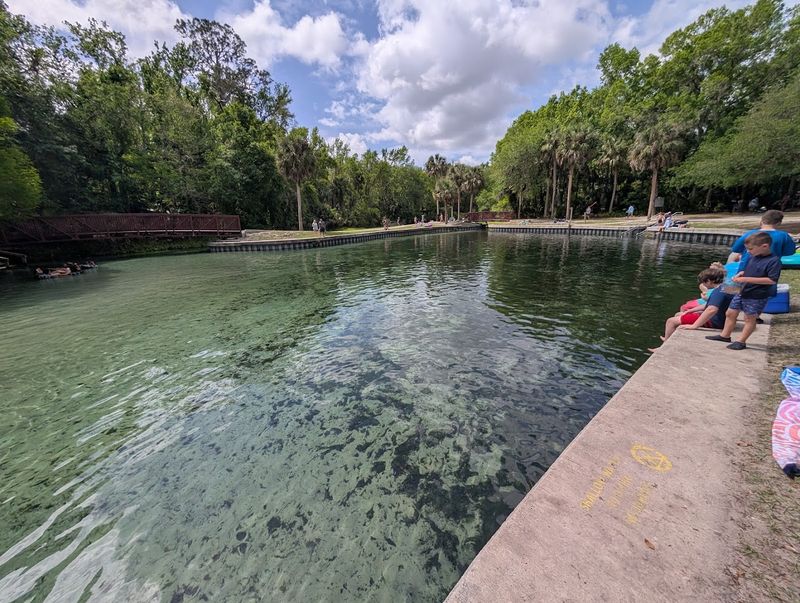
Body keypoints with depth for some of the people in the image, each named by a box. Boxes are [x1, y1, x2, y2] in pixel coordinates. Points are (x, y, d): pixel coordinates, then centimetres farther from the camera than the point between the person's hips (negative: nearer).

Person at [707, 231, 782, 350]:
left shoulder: (774, 261, -17)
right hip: (742, 292, 7)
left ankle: (741, 341, 13)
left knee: (749, 318, 4)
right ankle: (725, 335, 25)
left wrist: (746, 279, -26)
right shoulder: (752, 257, 4)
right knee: (730, 313, 13)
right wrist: (739, 275, -2)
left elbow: (772, 280, -23)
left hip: (757, 297, -7)